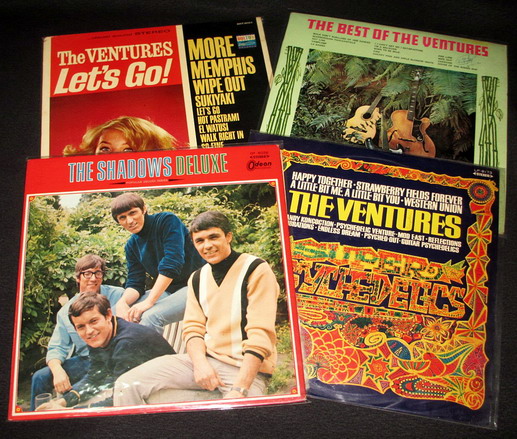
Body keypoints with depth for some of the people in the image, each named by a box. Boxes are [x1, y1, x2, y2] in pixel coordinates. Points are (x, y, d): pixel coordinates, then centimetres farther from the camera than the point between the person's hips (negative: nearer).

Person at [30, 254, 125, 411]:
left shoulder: (117, 295, -2)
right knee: (40, 377, -10)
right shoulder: (65, 312, 8)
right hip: (83, 361, 4)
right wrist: (58, 370, -16)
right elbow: (56, 348, 6)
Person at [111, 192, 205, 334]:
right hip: (166, 290, 7)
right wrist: (122, 302, -21)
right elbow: (135, 283, 3)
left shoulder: (167, 221, -13)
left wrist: (149, 302, -26)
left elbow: (172, 264, -23)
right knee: (126, 313, -8)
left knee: (150, 316, -28)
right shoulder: (132, 245, 7)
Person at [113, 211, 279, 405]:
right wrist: (200, 362, -13)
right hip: (205, 359, 6)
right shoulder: (197, 278, 14)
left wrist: (239, 389, -24)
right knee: (126, 386, -10)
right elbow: (193, 327, 9)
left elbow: (261, 335, -16)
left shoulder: (256, 270, -8)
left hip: (247, 367, -5)